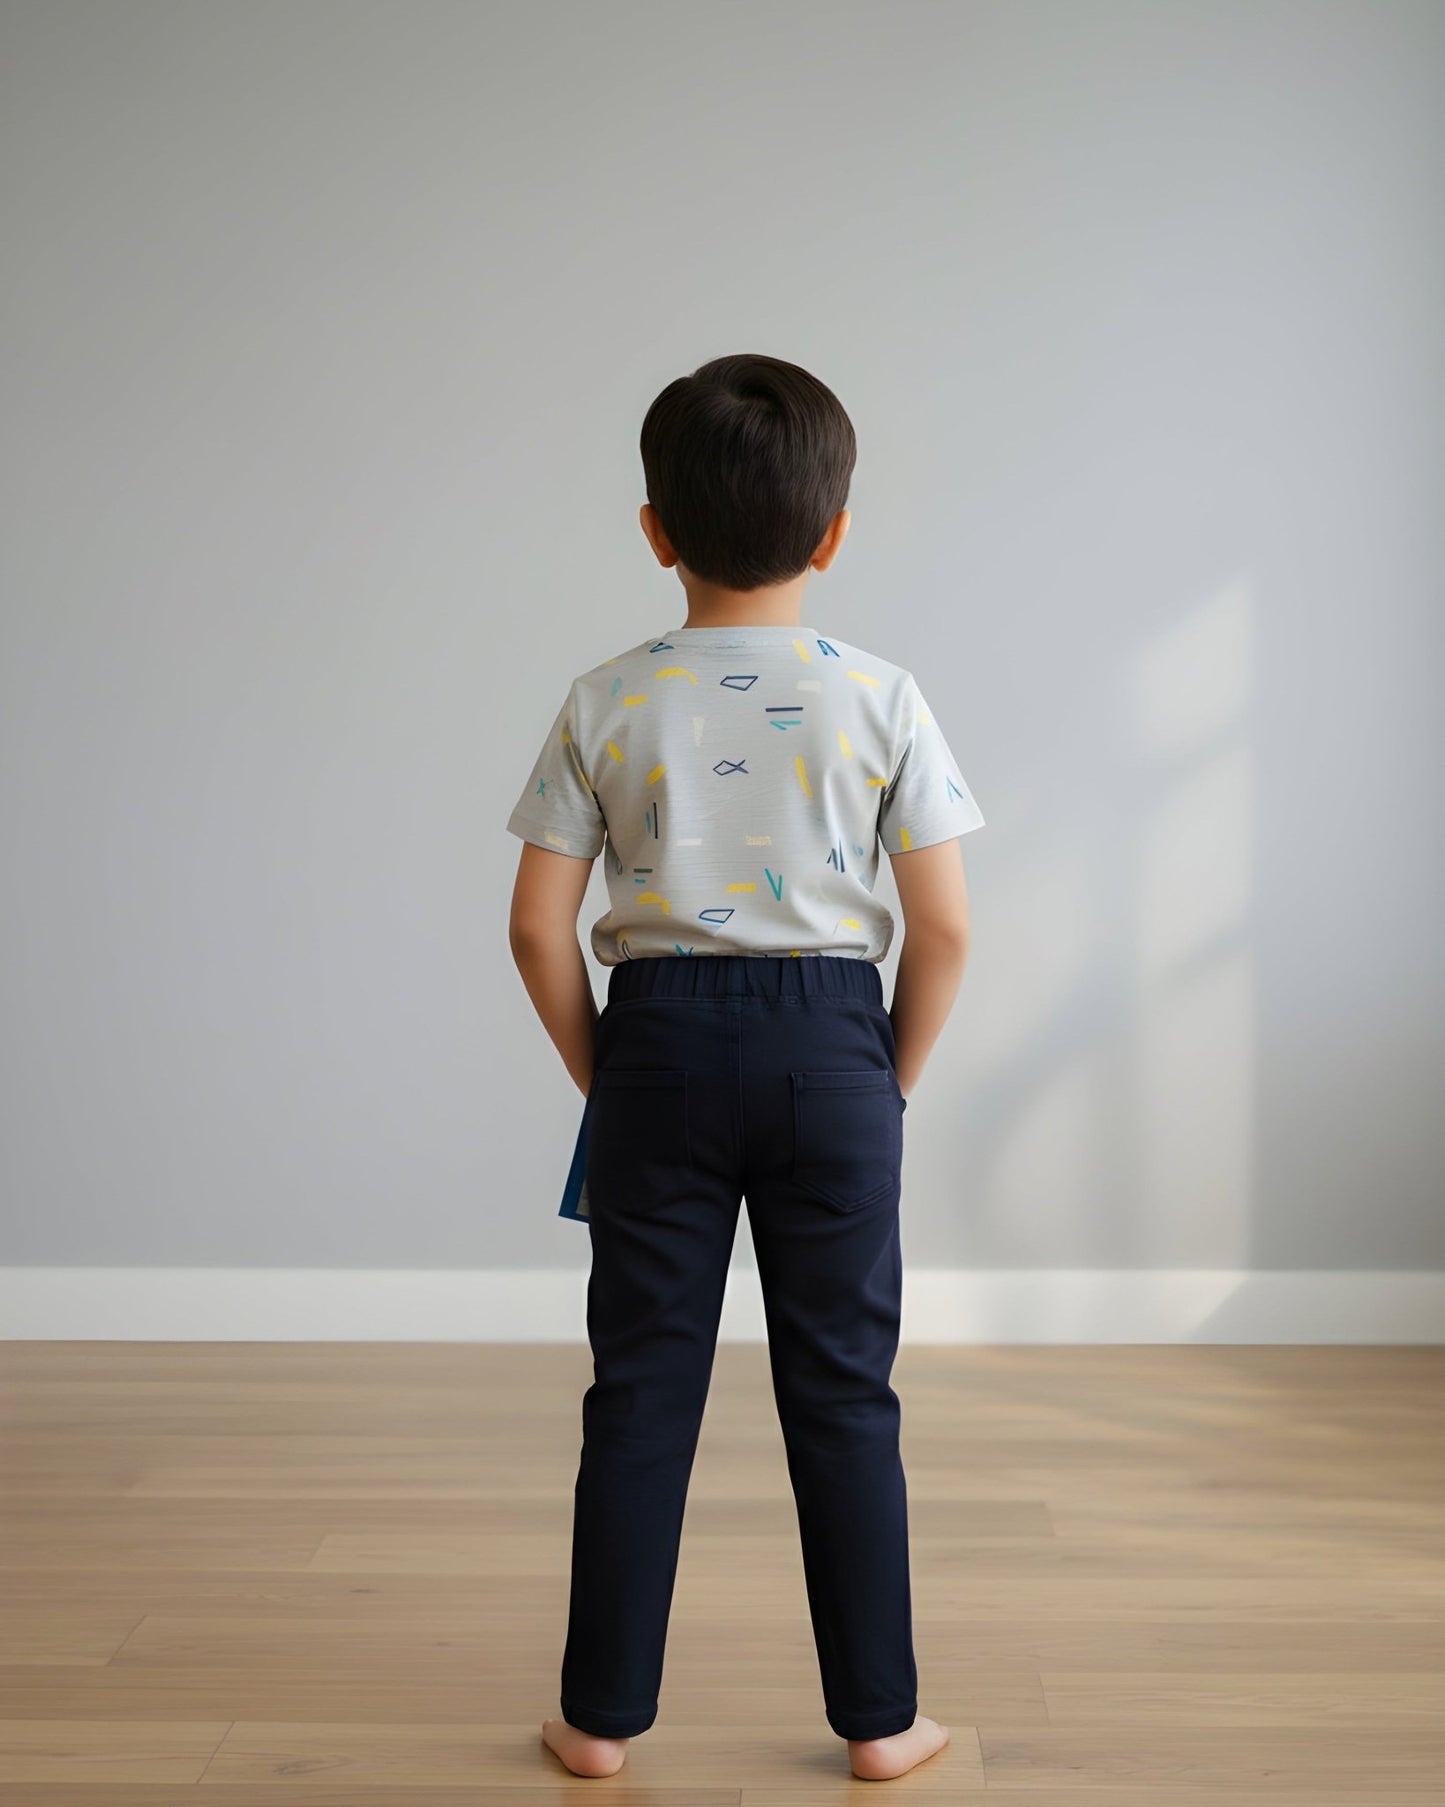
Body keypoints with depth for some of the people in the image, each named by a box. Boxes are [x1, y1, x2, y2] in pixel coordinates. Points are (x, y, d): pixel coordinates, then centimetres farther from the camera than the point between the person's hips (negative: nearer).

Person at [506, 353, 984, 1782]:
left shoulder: (605, 703, -2)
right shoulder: (883, 699, -4)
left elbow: (538, 928, -3)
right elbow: (943, 929, -5)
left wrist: (602, 1074, 10)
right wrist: (893, 1080, 8)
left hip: (660, 1036, 1)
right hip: (831, 1039, 0)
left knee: (640, 1383, 10)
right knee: (842, 1389, 10)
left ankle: (602, 1715, 22)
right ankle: (878, 1718, 21)